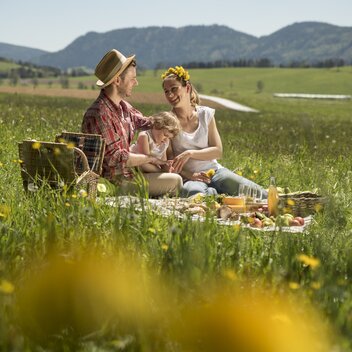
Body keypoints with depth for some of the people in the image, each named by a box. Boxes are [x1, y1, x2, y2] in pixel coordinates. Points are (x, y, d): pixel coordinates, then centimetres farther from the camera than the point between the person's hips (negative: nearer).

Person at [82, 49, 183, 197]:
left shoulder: (122, 106, 4)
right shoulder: (99, 114, -25)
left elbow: (144, 122, 20)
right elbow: (115, 158, -25)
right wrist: (150, 158, -13)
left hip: (125, 172, 10)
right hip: (113, 182, -10)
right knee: (175, 181, -6)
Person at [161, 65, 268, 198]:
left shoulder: (206, 114, 8)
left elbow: (217, 151, 0)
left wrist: (189, 153, -15)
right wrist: (189, 175, -19)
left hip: (215, 171, 2)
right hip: (189, 178, -2)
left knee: (262, 196, -20)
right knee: (193, 192, -42)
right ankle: (220, 195, -19)